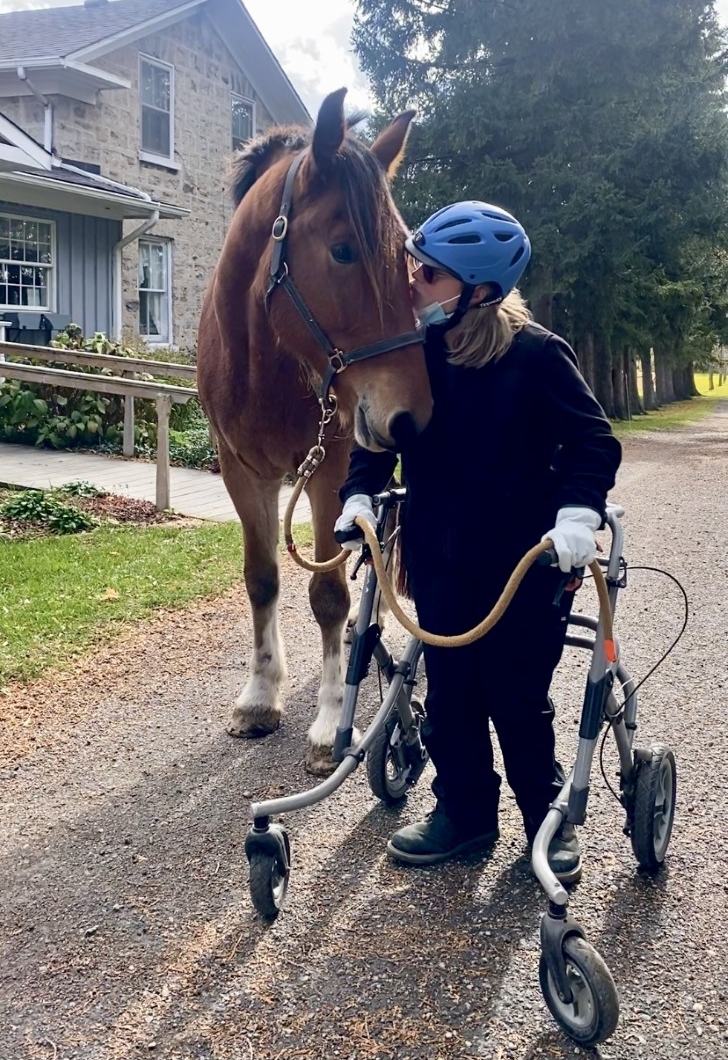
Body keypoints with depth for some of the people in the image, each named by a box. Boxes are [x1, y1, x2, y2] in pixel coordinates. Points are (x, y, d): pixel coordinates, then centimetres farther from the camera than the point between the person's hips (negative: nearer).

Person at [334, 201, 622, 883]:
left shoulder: (535, 354, -16)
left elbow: (593, 442, -11)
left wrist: (577, 514, -26)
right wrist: (359, 495, -8)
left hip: (524, 563, -4)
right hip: (440, 560, 4)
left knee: (518, 700, 7)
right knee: (449, 694, 13)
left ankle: (549, 816, 28)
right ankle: (464, 810, 31)